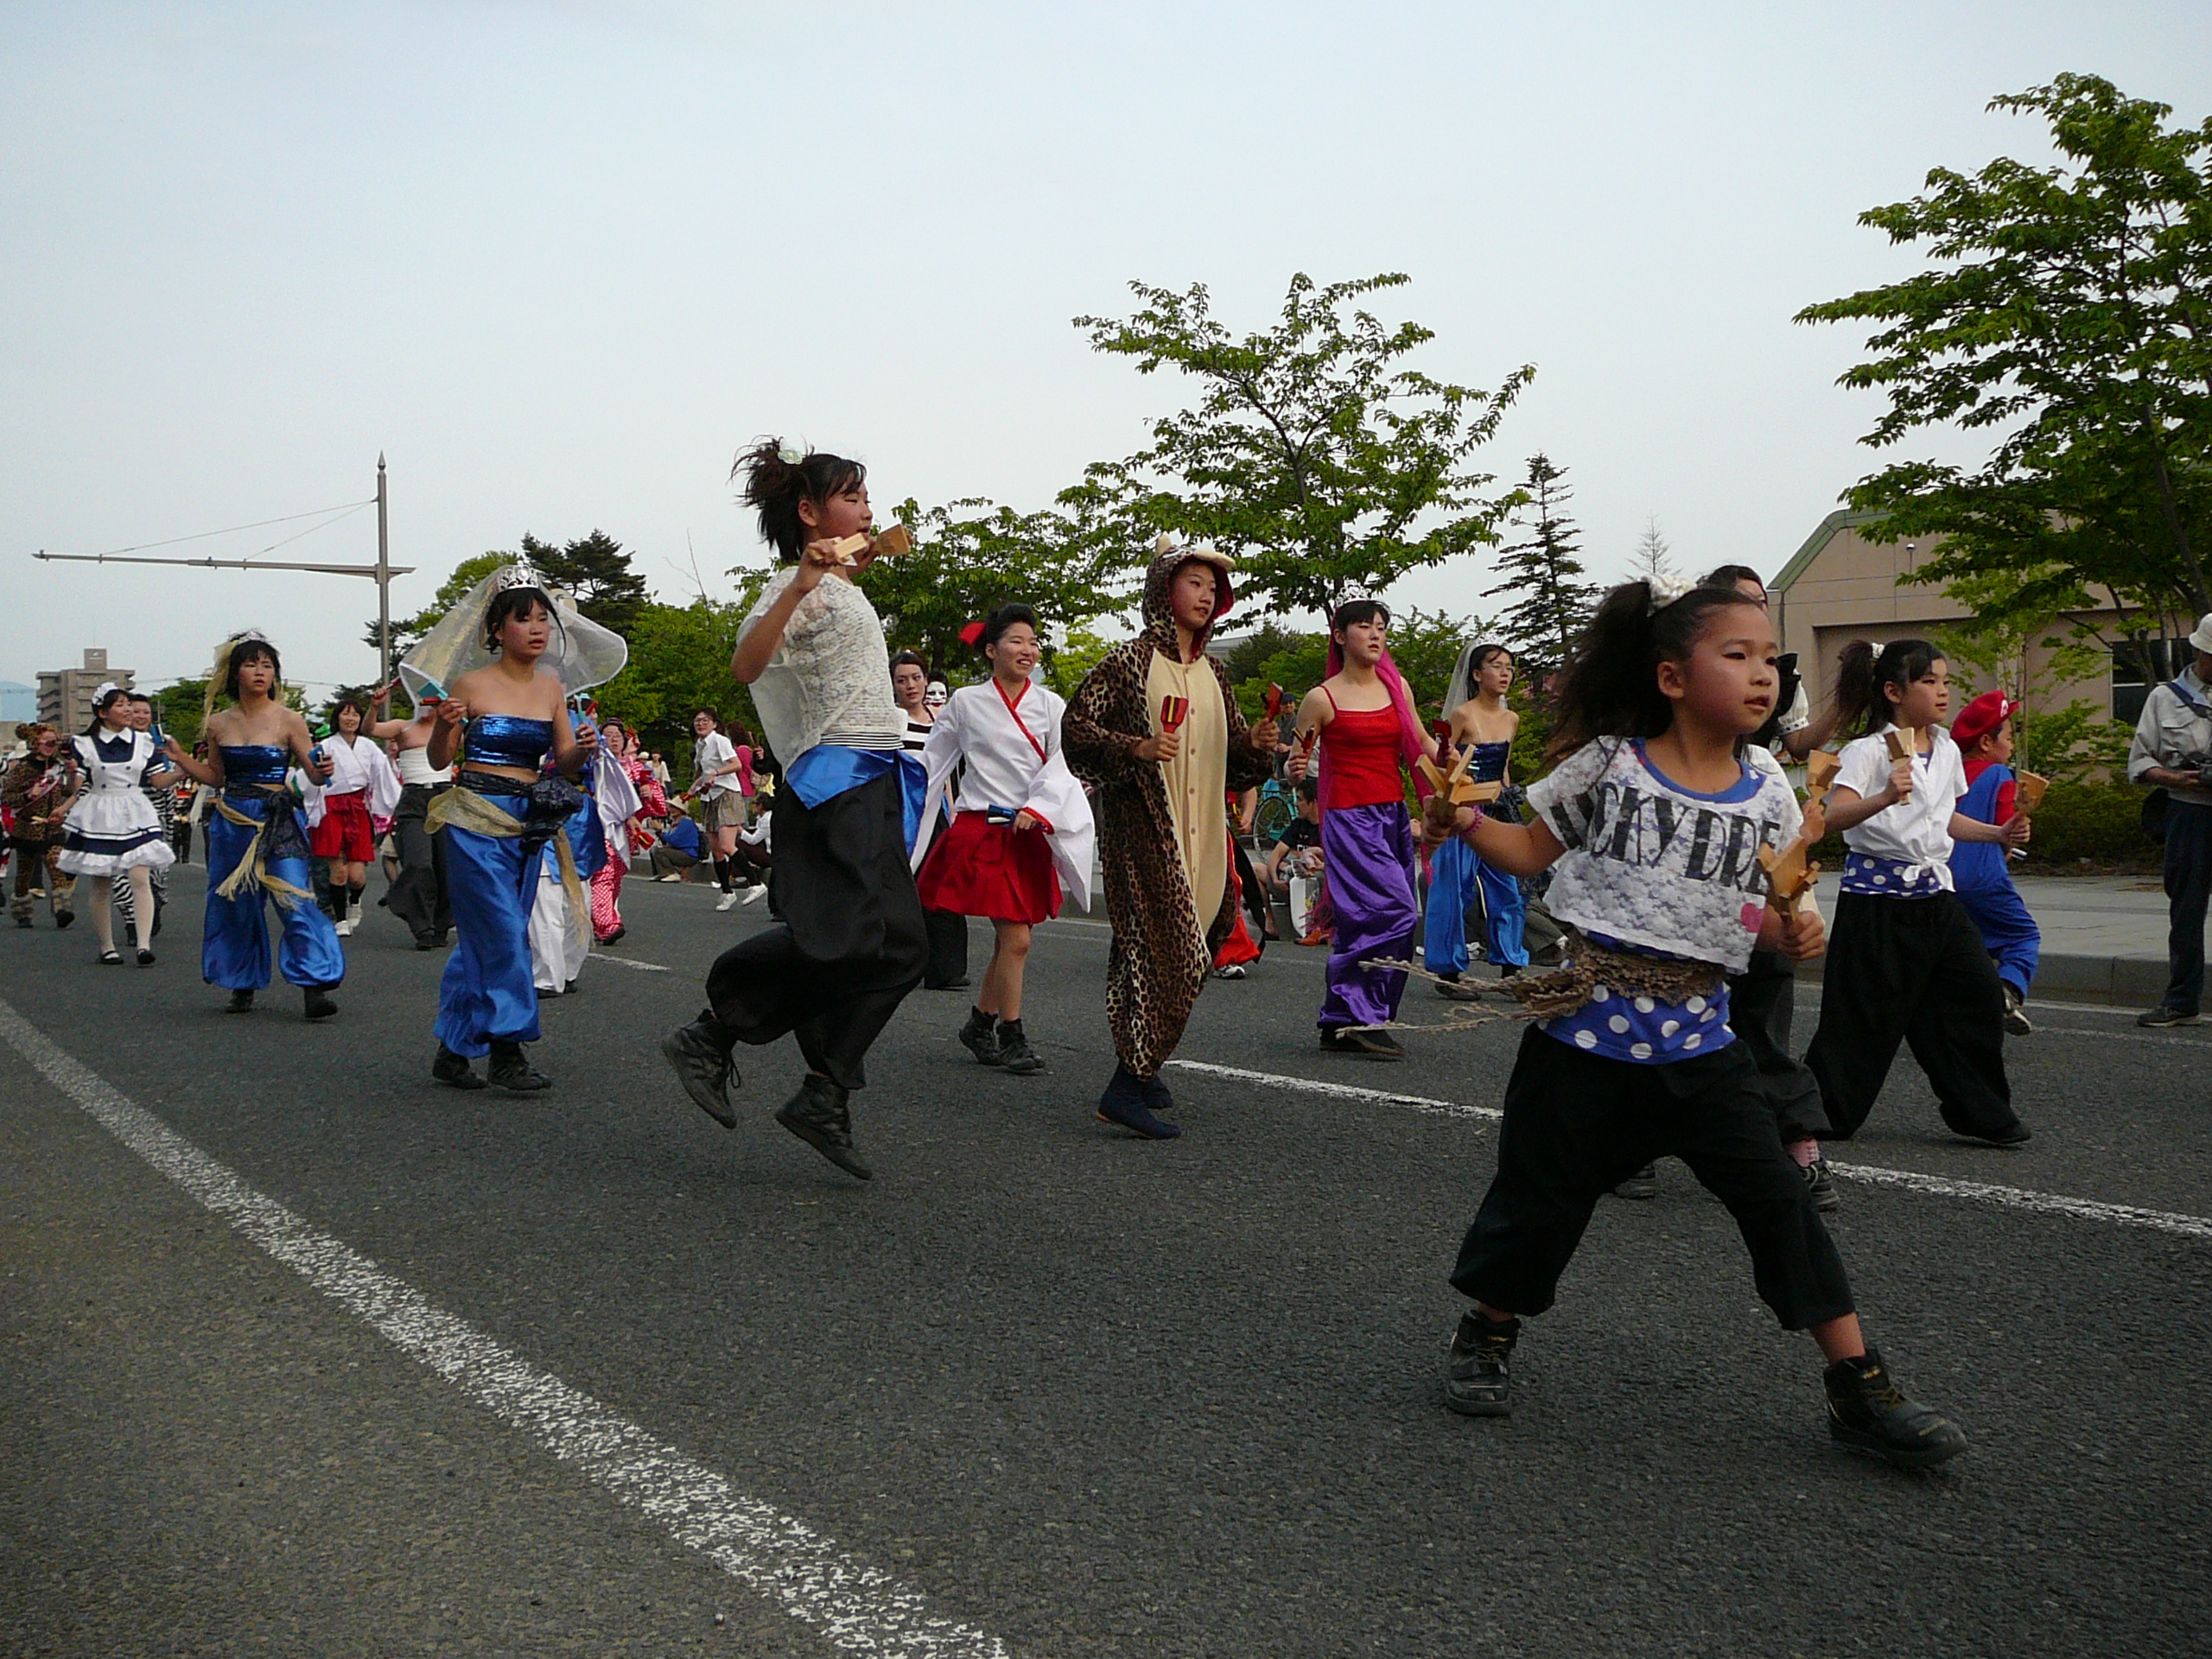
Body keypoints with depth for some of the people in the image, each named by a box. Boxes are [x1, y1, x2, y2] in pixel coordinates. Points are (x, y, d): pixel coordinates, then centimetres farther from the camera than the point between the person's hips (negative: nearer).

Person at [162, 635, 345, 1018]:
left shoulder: (288, 720, -3)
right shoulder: (219, 723, 6)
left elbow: (315, 774, -4)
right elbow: (217, 777, 16)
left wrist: (324, 770, -25)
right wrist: (182, 759, 3)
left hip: (279, 821, -4)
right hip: (231, 821, 4)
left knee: (295, 900, -14)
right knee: (233, 904, 9)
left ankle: (314, 987, -14)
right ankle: (242, 985, 24)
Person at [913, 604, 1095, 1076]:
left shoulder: (1050, 706, 7)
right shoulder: (965, 702, 2)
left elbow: (1061, 766, 0)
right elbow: (933, 766, 9)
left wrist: (1038, 808, -16)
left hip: (1030, 834, 4)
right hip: (980, 831, -4)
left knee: (1007, 939, 8)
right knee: (1015, 938, -11)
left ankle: (980, 1024, 26)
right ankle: (1011, 1038, 0)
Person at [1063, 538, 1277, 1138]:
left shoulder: (1212, 673, 17)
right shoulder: (1129, 661, -4)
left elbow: (1233, 759, 22)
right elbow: (1075, 726, -8)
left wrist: (1255, 746, 0)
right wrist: (1135, 747, -21)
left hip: (1200, 832, 7)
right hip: (1142, 828, -7)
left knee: (1180, 953, 9)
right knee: (1168, 952, -14)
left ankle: (1140, 1065, 22)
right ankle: (1127, 1087, -11)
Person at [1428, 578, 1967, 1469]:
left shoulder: (1765, 787, 4)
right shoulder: (1609, 761, -4)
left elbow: (1770, 909, 11)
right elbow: (1534, 850, 5)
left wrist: (1794, 930, -12)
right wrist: (1463, 819, -11)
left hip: (1696, 1030, 2)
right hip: (1588, 1021, -2)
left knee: (1777, 1196, -3)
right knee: (1542, 1192, 7)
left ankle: (1859, 1386, 7)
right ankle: (1487, 1332, 32)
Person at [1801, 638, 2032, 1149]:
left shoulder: (1947, 749, 12)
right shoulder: (1868, 751, -11)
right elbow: (1836, 815, -26)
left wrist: (1999, 834, 14)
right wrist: (1885, 797, -43)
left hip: (1934, 892, 7)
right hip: (1877, 895, -7)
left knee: (1979, 993, 2)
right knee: (1865, 1014, -2)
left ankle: (1980, 1113, 15)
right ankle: (1819, 1112, 14)